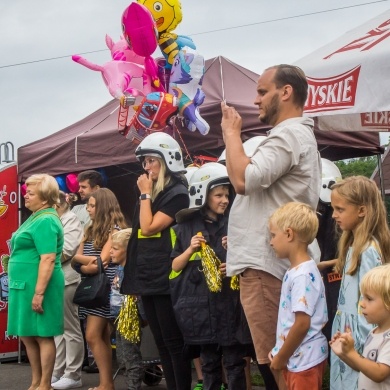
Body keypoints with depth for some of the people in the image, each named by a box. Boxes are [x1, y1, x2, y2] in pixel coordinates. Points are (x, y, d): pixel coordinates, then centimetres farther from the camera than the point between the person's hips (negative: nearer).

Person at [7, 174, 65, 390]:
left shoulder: (45, 221, -16)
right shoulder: (36, 217, 15)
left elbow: (48, 259, -23)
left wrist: (39, 293, -25)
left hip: (37, 285, -10)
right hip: (25, 284, 10)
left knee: (42, 336, -2)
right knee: (27, 336, 14)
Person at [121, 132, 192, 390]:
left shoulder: (177, 192, -10)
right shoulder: (150, 193, 16)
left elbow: (149, 227, -16)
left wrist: (145, 194, -8)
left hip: (166, 278, -9)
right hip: (148, 277, 9)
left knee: (174, 342, -4)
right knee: (162, 343, 11)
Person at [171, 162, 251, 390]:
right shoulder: (187, 227, 6)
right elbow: (175, 266, 9)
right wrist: (190, 250, -7)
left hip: (230, 303, -1)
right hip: (202, 304, 2)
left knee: (234, 362, 1)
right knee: (209, 362, 12)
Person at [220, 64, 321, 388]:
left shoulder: (288, 134, -12)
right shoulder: (296, 136, 24)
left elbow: (244, 179, -23)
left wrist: (231, 132, -9)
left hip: (264, 264, -11)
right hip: (268, 261, 11)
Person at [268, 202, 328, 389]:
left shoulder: (302, 276, -21)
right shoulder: (297, 270, 9)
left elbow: (302, 324, -24)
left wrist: (281, 358, -14)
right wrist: (280, 352, 13)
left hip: (304, 360, -9)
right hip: (297, 357, 9)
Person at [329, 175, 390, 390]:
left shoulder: (368, 251, -18)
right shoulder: (353, 245, 10)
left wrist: (361, 345, -16)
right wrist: (342, 333, 11)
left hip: (359, 342, -9)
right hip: (344, 336, 9)